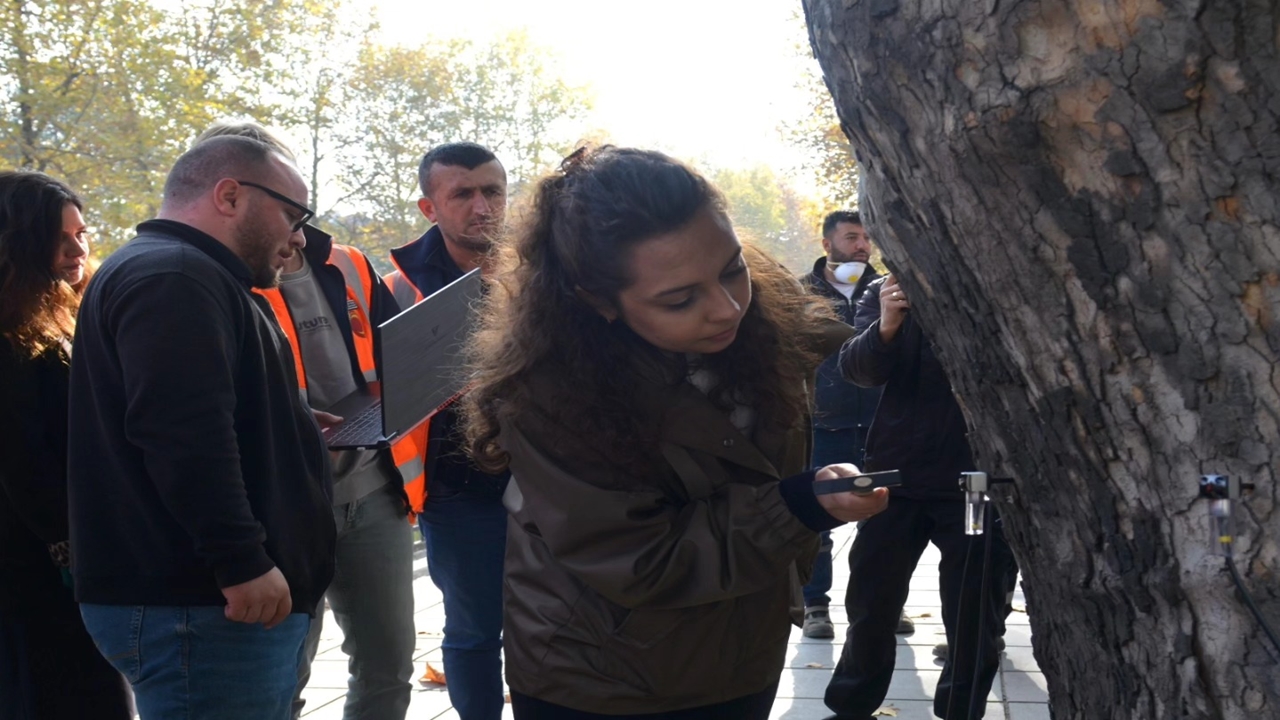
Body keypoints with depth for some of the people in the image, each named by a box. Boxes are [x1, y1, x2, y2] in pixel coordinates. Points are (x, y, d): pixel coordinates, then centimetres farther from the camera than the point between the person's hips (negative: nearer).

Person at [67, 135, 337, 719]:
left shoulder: (188, 277, 22)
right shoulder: (172, 278, -15)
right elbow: (183, 435, -27)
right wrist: (244, 562, -27)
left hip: (209, 594, 11)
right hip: (200, 605, -11)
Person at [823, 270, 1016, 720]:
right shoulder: (886, 291, 3)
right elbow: (857, 368, -8)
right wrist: (886, 327, -29)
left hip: (977, 476, -1)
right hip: (897, 471, 2)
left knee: (974, 611, 6)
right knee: (871, 600, 10)